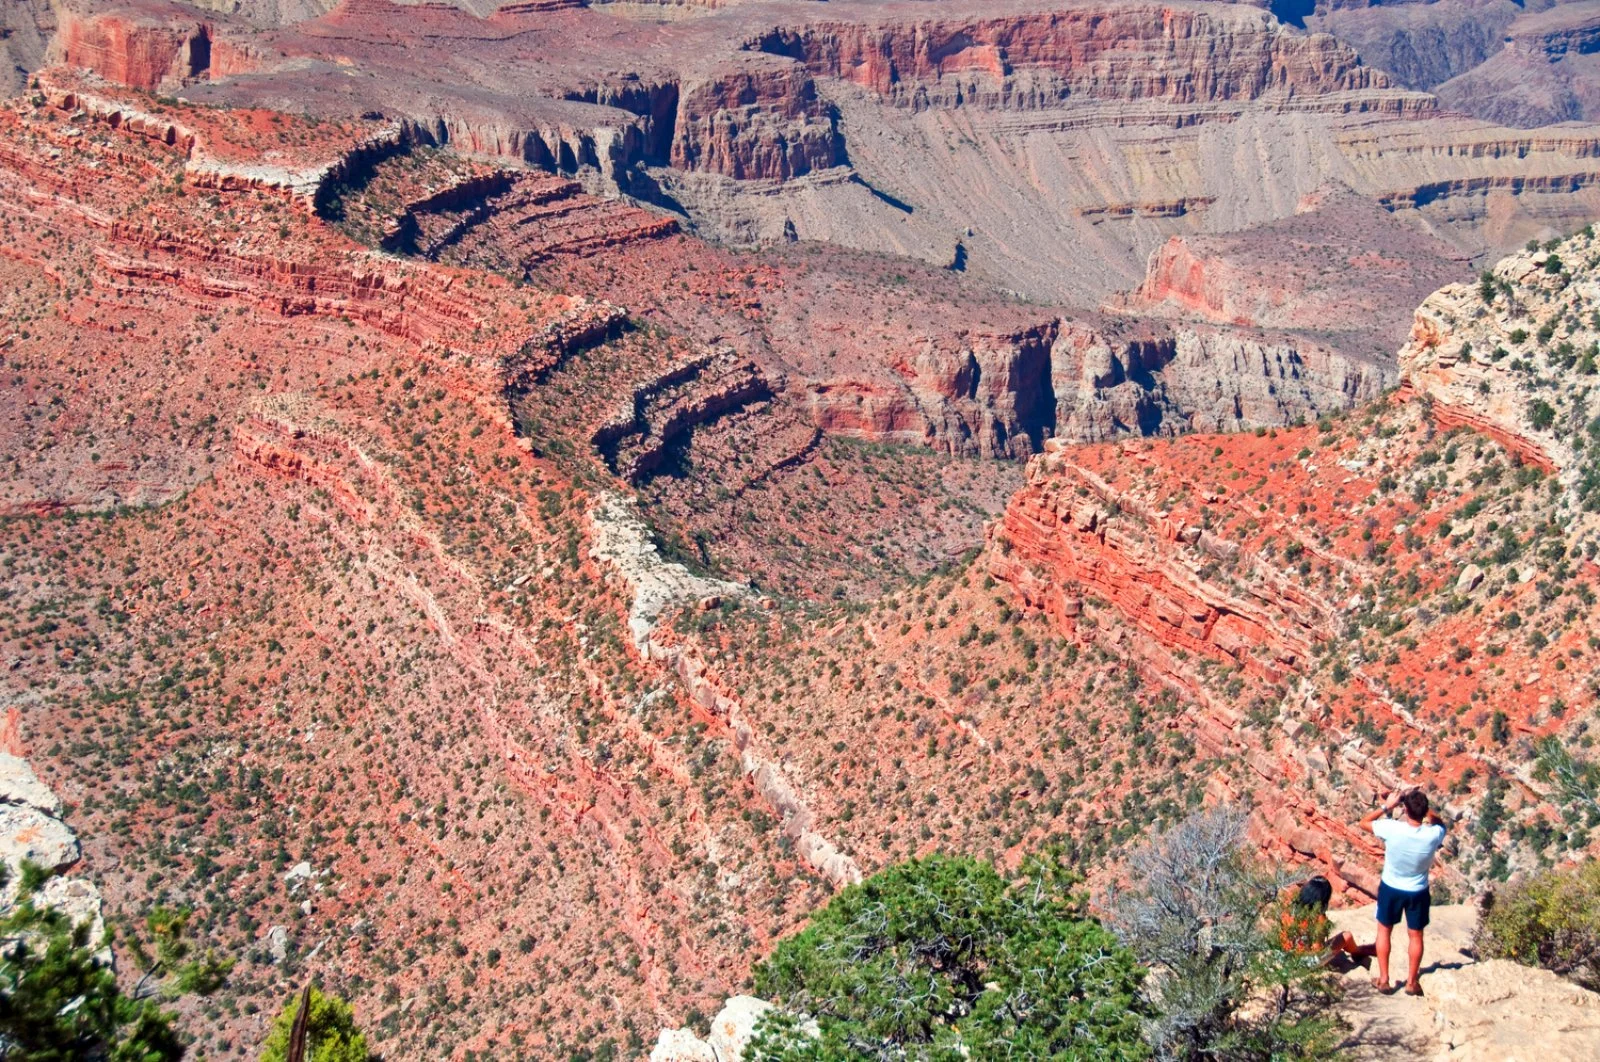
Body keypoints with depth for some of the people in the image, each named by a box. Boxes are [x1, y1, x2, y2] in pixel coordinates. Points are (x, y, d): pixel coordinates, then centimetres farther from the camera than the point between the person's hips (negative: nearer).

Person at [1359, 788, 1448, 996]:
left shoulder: (1392, 829, -29)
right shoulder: (1433, 834, -24)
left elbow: (1364, 822, -9)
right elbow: (1440, 822, 3)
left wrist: (1387, 806, -9)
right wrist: (1423, 805, -7)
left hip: (1391, 888, -1)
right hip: (1418, 891, 1)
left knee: (1384, 930, 19)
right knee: (1415, 935, 18)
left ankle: (1384, 980, 25)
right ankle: (1412, 982, 30)